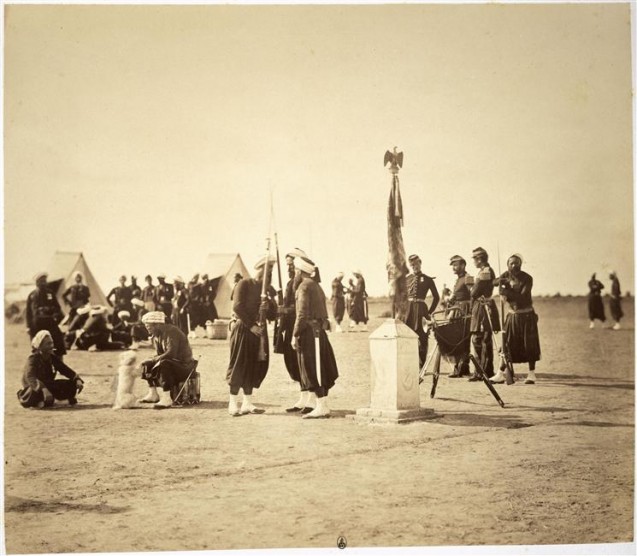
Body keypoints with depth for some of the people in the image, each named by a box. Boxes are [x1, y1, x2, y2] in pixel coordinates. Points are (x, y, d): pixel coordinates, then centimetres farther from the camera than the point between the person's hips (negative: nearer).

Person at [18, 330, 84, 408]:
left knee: (72, 384, -10)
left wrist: (77, 379, -22)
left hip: (49, 385, 7)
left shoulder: (53, 358, 0)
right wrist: (43, 389, -54)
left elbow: (65, 369, -2)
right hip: (34, 387, -7)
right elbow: (30, 377, -37)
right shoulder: (33, 359, -21)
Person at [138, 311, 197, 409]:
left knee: (163, 365, -35)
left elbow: (171, 353, -31)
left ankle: (166, 399, -35)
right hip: (172, 361, 10)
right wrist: (150, 361, -9)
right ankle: (153, 394, 9)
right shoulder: (156, 335, 7)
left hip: (185, 364, -10)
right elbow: (160, 354, 10)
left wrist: (153, 360, -26)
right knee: (147, 364, 5)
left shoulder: (171, 331, -21)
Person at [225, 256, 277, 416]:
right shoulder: (244, 283, -5)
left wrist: (269, 306, -10)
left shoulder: (267, 289, 14)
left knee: (255, 367, 7)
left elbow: (273, 315, 12)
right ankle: (232, 404, 2)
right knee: (238, 366, -5)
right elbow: (237, 307, -14)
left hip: (259, 330, 7)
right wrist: (251, 325, -16)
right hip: (243, 329, -7)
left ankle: (247, 403, 15)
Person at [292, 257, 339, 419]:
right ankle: (321, 405, 16)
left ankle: (322, 407, -6)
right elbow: (323, 312, 19)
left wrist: (295, 335, -15)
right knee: (319, 370, 11)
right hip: (319, 331, 9)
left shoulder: (304, 286, -11)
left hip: (309, 331, -9)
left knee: (313, 370, -6)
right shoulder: (316, 285, 18)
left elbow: (302, 314, -18)